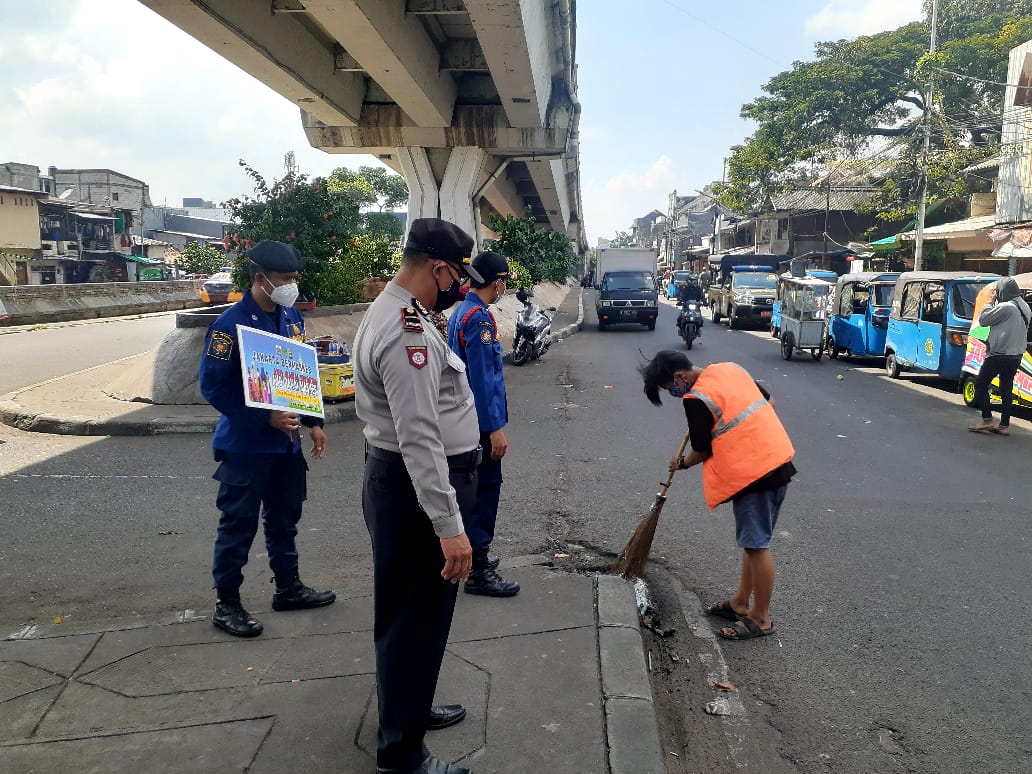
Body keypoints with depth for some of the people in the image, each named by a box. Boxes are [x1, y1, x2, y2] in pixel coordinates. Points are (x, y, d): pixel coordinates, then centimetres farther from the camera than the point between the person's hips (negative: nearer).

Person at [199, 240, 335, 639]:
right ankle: (226, 603, 18)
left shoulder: (291, 317, 6)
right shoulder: (230, 324, -17)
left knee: (285, 517, 19)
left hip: (286, 441, 7)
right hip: (246, 445, -7)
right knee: (238, 525, 3)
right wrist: (266, 418, -22)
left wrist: (313, 422, 12)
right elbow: (213, 387, -19)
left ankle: (288, 587, 34)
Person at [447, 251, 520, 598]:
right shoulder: (479, 318, -19)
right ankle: (478, 571, 3)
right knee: (486, 488, -4)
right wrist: (495, 428, -21)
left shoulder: (460, 312, 11)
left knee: (476, 486, 19)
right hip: (482, 420, -10)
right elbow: (482, 379, -23)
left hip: (466, 417, 10)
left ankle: (472, 552, 32)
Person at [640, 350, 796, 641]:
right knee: (753, 541, 17)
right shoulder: (730, 368, 9)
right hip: (779, 458, 9)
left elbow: (702, 451, -5)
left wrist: (682, 463, 14)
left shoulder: (696, 400, -14)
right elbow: (769, 403, 18)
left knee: (756, 544, 2)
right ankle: (741, 603, 29)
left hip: (752, 472, -9)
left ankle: (761, 618, 13)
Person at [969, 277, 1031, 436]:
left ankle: (987, 420, -4)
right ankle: (1004, 425, 11)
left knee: (980, 384, 2)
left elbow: (983, 320, -14)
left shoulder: (1005, 307, -18)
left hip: (999, 355, -8)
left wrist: (990, 301, 0)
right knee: (1006, 390, 10)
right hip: (1015, 356, 8)